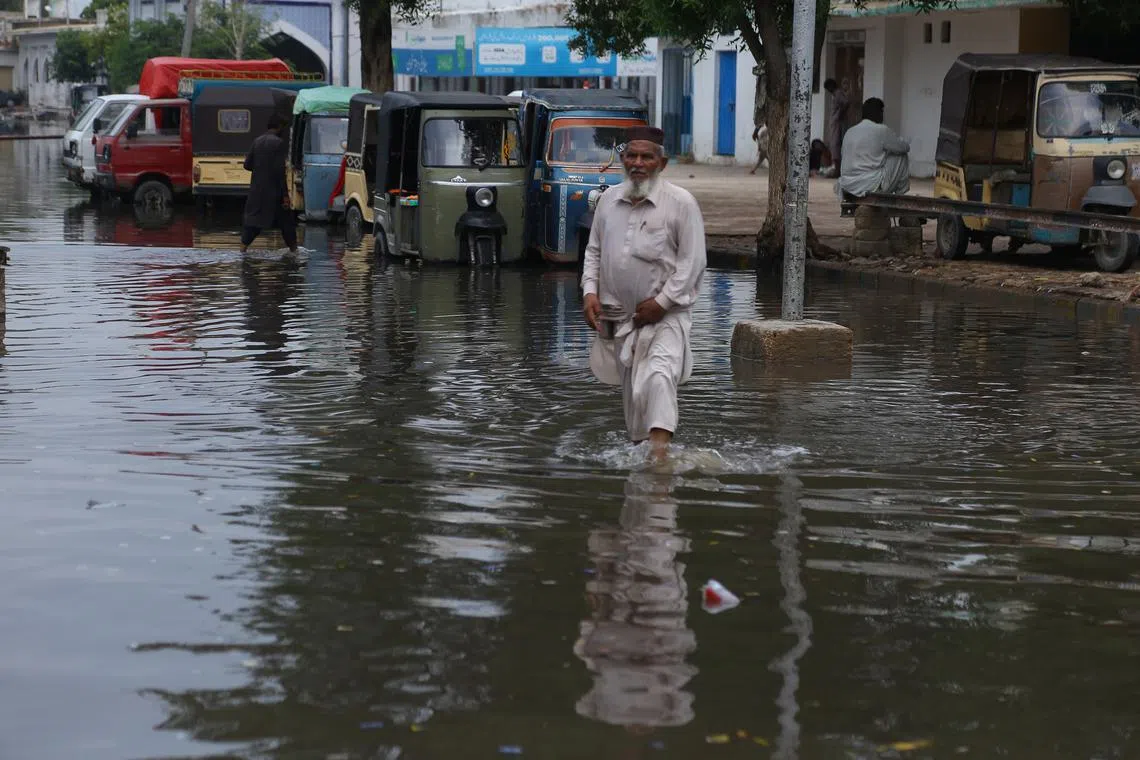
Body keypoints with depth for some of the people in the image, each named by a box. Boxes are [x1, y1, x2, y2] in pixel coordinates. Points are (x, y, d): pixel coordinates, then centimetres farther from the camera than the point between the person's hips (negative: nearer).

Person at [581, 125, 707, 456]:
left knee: (658, 377, -25)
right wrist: (590, 291, 1)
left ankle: (659, 457, -35)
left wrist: (662, 302, -15)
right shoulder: (609, 200, 9)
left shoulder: (681, 202, -6)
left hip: (665, 316, -5)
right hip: (619, 315, 5)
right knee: (631, 390, 12)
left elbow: (692, 260, -8)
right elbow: (594, 250, 17)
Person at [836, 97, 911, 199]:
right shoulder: (881, 130, -6)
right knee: (903, 156, 12)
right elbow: (905, 147, 6)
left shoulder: (850, 132, 12)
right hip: (871, 186, -7)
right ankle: (900, 193, 23)